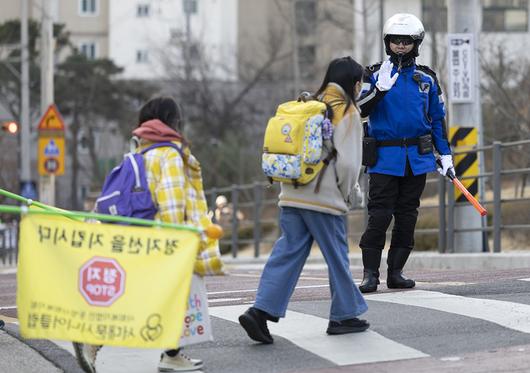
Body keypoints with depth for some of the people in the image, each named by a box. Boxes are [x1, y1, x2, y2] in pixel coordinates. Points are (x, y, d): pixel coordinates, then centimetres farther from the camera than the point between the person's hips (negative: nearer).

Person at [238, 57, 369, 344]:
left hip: (292, 195, 6)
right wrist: (348, 194, 1)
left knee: (287, 253, 5)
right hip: (325, 199, -6)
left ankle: (262, 310, -6)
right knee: (337, 257, 7)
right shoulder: (347, 113, -7)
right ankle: (344, 315, 17)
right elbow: (348, 162, -14)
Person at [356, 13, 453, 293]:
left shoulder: (426, 78, 9)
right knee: (379, 215, -9)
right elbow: (361, 109, -9)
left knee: (407, 216, 5)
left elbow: (437, 118, 14)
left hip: (417, 158, 3)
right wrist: (381, 88, -24)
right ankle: (370, 274, -6)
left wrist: (445, 154, 10)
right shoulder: (375, 74, 2)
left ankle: (396, 272, 11)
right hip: (385, 157, -3)